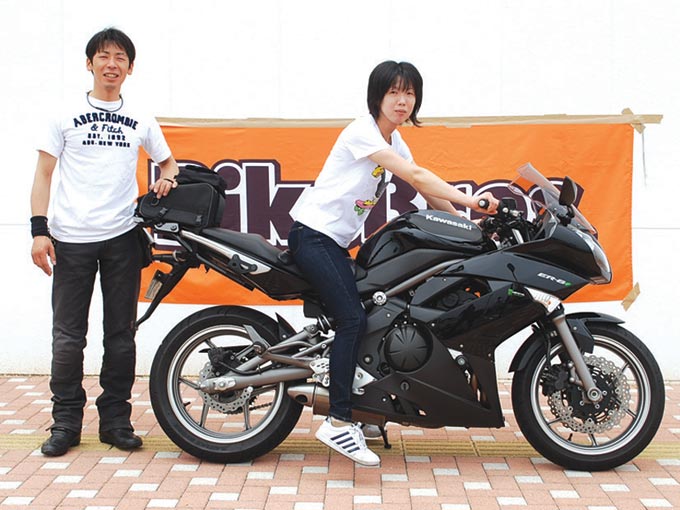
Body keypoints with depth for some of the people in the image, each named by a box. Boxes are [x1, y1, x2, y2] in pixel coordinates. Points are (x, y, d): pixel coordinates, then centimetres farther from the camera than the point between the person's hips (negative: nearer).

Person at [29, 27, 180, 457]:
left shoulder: (141, 120, 12)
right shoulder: (67, 115, 6)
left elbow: (168, 161, 26)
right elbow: (44, 174, 4)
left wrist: (167, 180, 1)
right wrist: (40, 230, -7)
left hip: (122, 237, 2)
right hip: (71, 239, -2)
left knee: (121, 334, 5)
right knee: (68, 335, 0)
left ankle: (116, 420, 14)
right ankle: (66, 422, 9)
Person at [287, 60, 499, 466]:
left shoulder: (394, 141, 14)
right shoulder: (362, 131, -15)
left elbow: (425, 190, 12)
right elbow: (416, 177, -22)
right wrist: (470, 200, -24)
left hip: (337, 241, 9)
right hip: (313, 233, -9)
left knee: (355, 318, 3)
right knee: (353, 318, -20)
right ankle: (338, 423, -19)